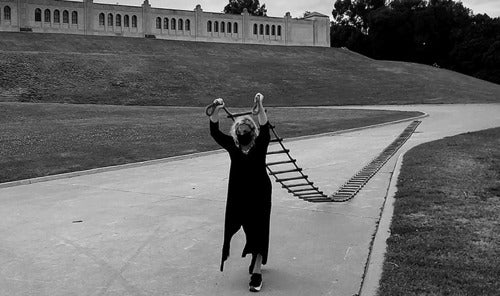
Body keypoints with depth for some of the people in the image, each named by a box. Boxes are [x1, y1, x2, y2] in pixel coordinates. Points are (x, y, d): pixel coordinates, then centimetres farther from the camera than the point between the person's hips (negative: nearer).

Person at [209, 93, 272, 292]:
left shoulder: (260, 144, -7)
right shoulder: (232, 145, 0)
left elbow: (265, 129, -26)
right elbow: (215, 133, -12)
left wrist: (260, 108, -38)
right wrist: (216, 112, -27)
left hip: (260, 194, -3)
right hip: (238, 195, 3)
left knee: (258, 232, -5)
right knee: (248, 230, 16)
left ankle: (256, 272, -3)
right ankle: (255, 260, 42)